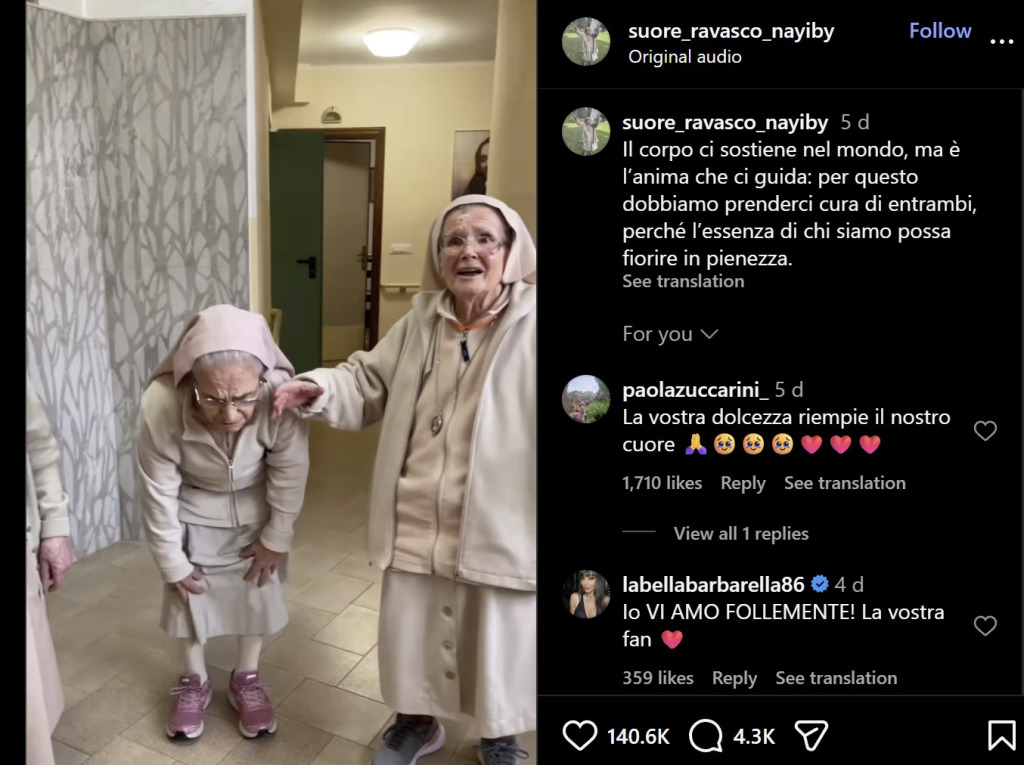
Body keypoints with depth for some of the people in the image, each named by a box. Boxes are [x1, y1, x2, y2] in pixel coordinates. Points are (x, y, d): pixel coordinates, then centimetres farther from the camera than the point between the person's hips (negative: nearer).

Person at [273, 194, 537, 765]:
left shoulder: (529, 323, -11)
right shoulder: (421, 321, 5)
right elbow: (369, 383, 10)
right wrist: (320, 388, -8)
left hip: (501, 527, -4)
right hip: (417, 522, 4)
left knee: (501, 643, 16)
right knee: (410, 631, 22)